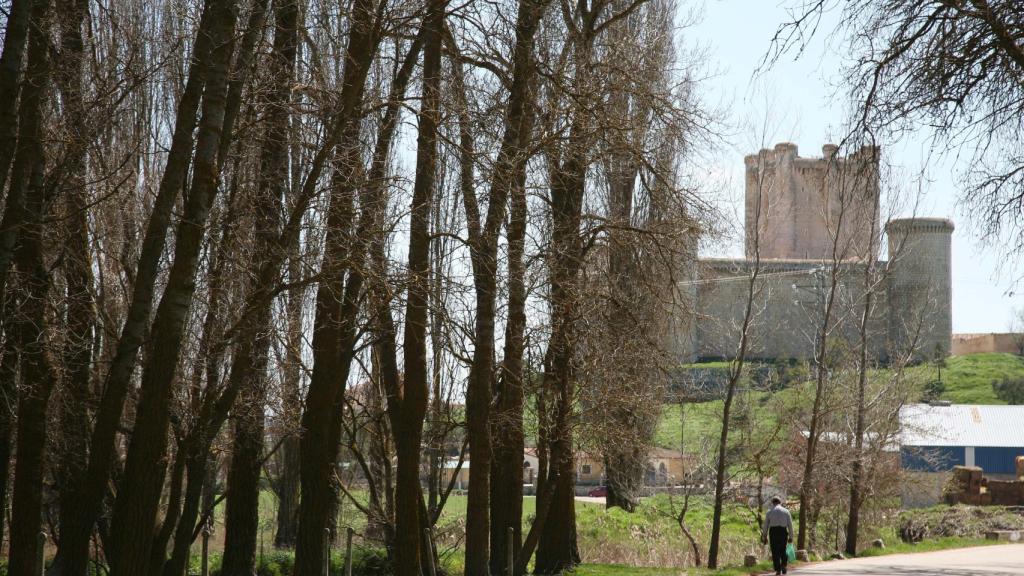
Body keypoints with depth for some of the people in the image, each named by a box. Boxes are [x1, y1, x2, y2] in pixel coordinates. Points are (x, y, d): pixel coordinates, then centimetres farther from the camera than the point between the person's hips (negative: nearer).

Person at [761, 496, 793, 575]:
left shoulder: (769, 512, 7)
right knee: (783, 550, 16)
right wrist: (791, 537, 11)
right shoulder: (786, 511, 8)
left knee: (775, 552, 4)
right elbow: (790, 525, 6)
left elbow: (766, 525, 7)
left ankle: (778, 570, -2)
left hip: (773, 532, -1)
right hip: (783, 532, 1)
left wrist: (764, 537, 14)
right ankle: (784, 565, -5)